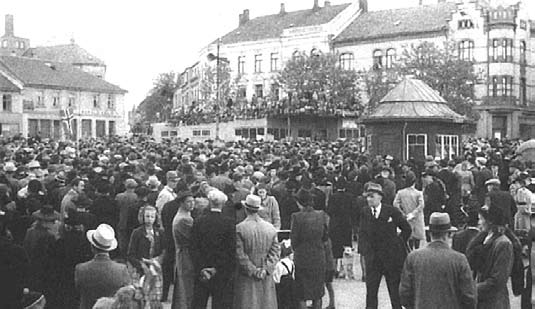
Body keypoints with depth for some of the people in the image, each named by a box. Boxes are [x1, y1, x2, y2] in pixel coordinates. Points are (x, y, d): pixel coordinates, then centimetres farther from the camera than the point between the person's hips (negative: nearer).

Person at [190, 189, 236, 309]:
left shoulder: (198, 222, -2)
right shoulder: (229, 223, -10)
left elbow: (194, 249, -3)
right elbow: (232, 251, -10)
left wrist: (201, 269, -3)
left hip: (201, 273, 2)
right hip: (223, 274, -2)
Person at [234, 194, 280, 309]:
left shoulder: (239, 228, -10)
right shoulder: (270, 228, 2)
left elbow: (240, 254, -13)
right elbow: (275, 252, 0)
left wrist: (253, 270, -9)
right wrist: (265, 269, -4)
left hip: (246, 278, -3)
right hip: (266, 278, 3)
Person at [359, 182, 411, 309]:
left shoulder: (392, 211, -9)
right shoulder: (365, 212, 1)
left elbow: (407, 230, 1)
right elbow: (362, 233, 12)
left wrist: (397, 245, 0)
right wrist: (368, 248, 1)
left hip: (392, 257, -2)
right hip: (373, 258, 2)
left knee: (395, 291, 7)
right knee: (371, 291, 1)